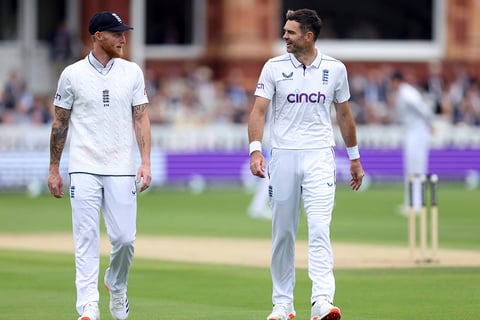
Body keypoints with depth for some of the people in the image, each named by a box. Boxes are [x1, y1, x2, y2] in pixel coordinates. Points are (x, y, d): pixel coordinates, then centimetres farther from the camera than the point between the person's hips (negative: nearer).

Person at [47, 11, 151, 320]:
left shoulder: (132, 73, 6)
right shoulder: (72, 74, 1)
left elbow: (141, 118, 4)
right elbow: (60, 124, 6)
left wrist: (145, 162, -7)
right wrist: (54, 170, 4)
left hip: (121, 169, 1)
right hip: (84, 170, -1)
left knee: (124, 237, -1)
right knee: (87, 238, -7)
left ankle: (116, 288, 27)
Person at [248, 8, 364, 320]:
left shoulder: (334, 68, 4)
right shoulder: (274, 67, 1)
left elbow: (344, 114, 14)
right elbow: (259, 110, -4)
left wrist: (355, 158, 17)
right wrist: (255, 150, -18)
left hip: (320, 156, -1)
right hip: (283, 156, 1)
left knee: (319, 227, -15)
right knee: (282, 233, 6)